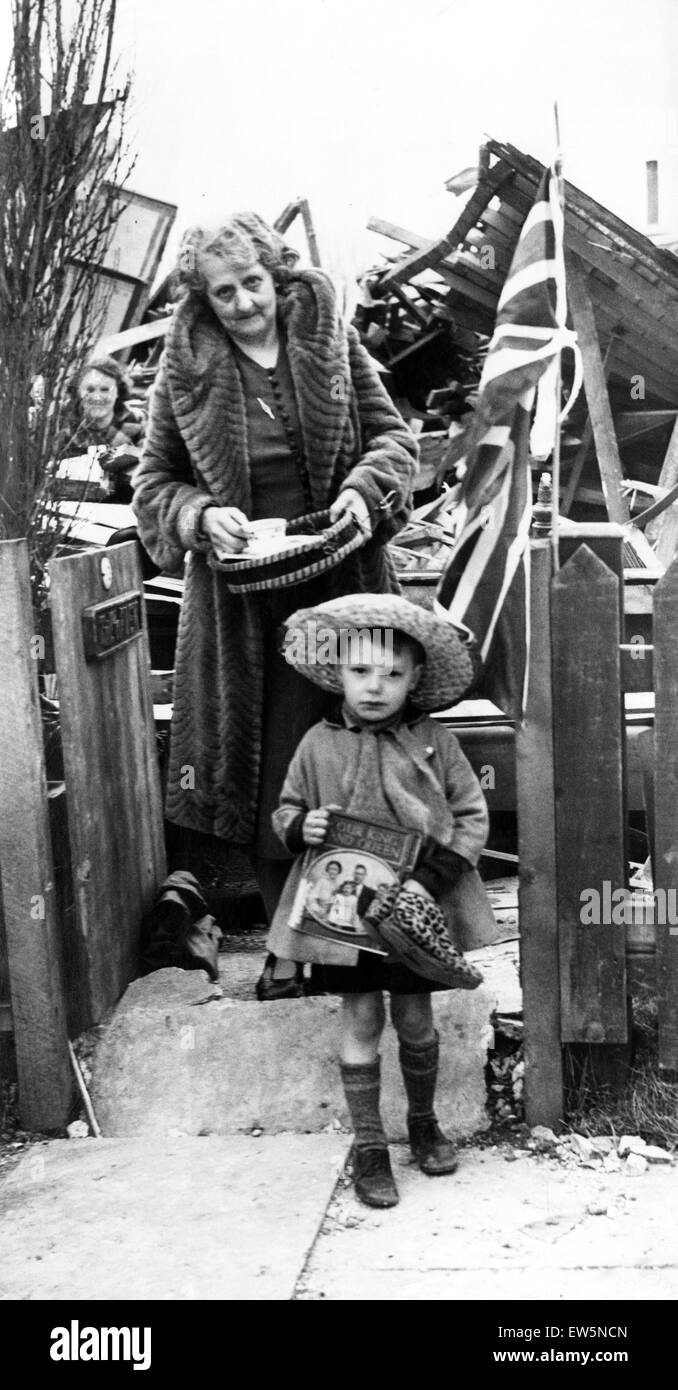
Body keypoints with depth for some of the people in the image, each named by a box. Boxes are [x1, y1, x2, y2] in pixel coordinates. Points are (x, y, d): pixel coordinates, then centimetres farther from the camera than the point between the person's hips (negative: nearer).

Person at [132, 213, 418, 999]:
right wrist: (203, 515, -14)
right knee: (263, 775, 5)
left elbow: (393, 437, 7)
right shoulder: (184, 373, 0)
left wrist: (367, 488, -14)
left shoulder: (330, 342, 2)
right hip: (243, 599, 0)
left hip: (341, 587, 0)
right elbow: (153, 482, 6)